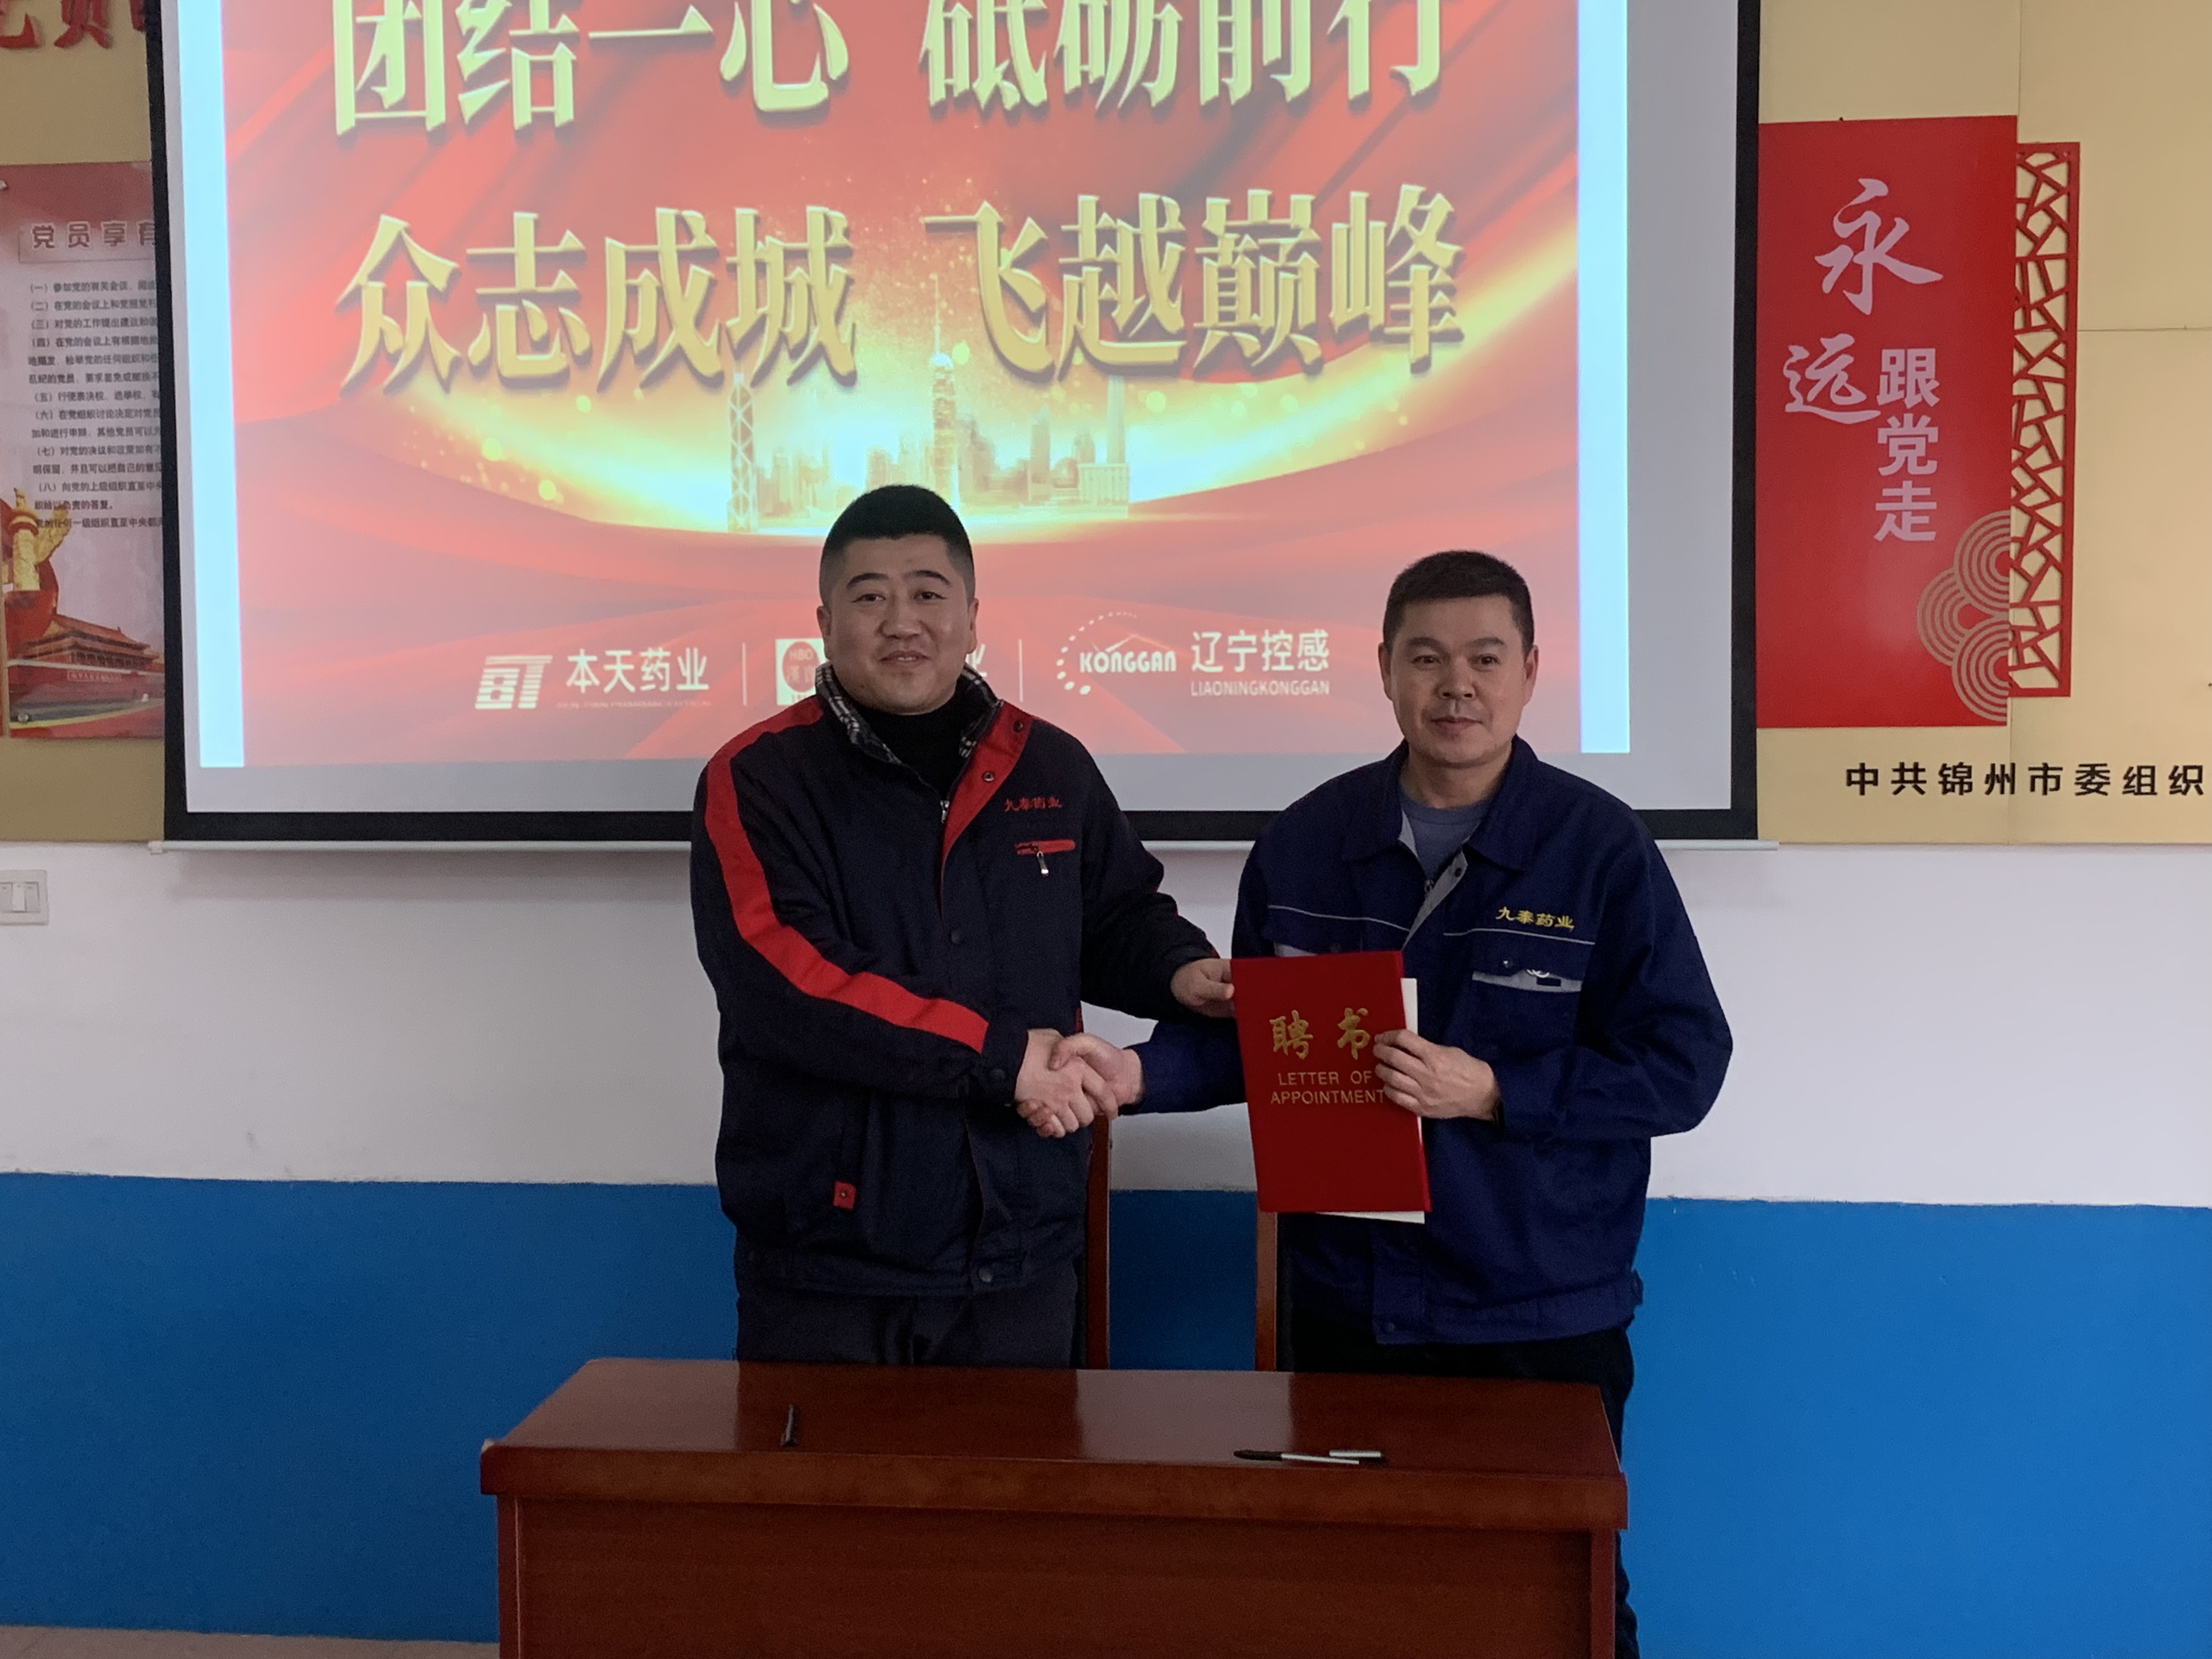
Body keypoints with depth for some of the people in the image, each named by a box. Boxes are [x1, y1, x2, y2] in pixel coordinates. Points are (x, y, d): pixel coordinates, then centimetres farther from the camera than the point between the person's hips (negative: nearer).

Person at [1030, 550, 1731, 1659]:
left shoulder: (1601, 848, -9)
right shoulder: (1304, 841, 2)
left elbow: (1681, 1066, -10)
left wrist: (1489, 1093, -20)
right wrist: (1140, 1074, -7)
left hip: (1543, 1318, -3)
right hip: (1344, 1307, 3)